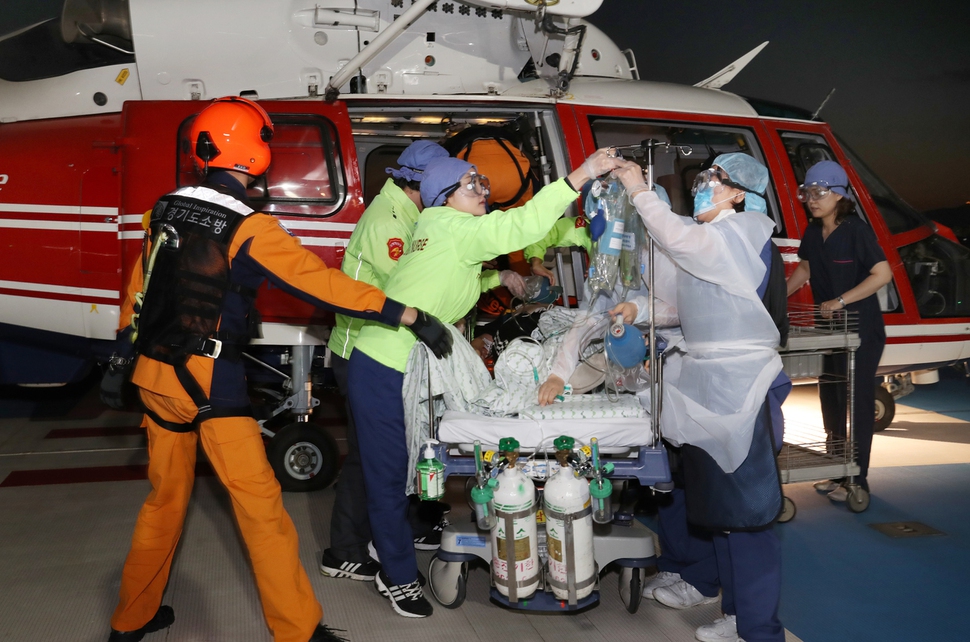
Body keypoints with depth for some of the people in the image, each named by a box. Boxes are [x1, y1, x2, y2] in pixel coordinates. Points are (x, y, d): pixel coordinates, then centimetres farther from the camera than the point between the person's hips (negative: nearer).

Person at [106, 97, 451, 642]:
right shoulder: (251, 229, -15)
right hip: (210, 381, -7)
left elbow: (138, 285, 16)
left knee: (166, 496, 20)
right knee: (259, 501, 0)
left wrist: (126, 347, 31)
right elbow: (326, 284, -20)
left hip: (153, 372, 7)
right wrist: (413, 317, -18)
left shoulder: (167, 210, 5)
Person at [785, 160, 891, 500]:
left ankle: (856, 480, 9)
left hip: (861, 332, -8)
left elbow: (883, 273, -21)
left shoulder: (856, 230, -16)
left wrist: (841, 300, -24)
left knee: (856, 403, -1)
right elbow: (804, 269, 17)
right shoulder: (813, 232, 5)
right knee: (831, 401, 14)